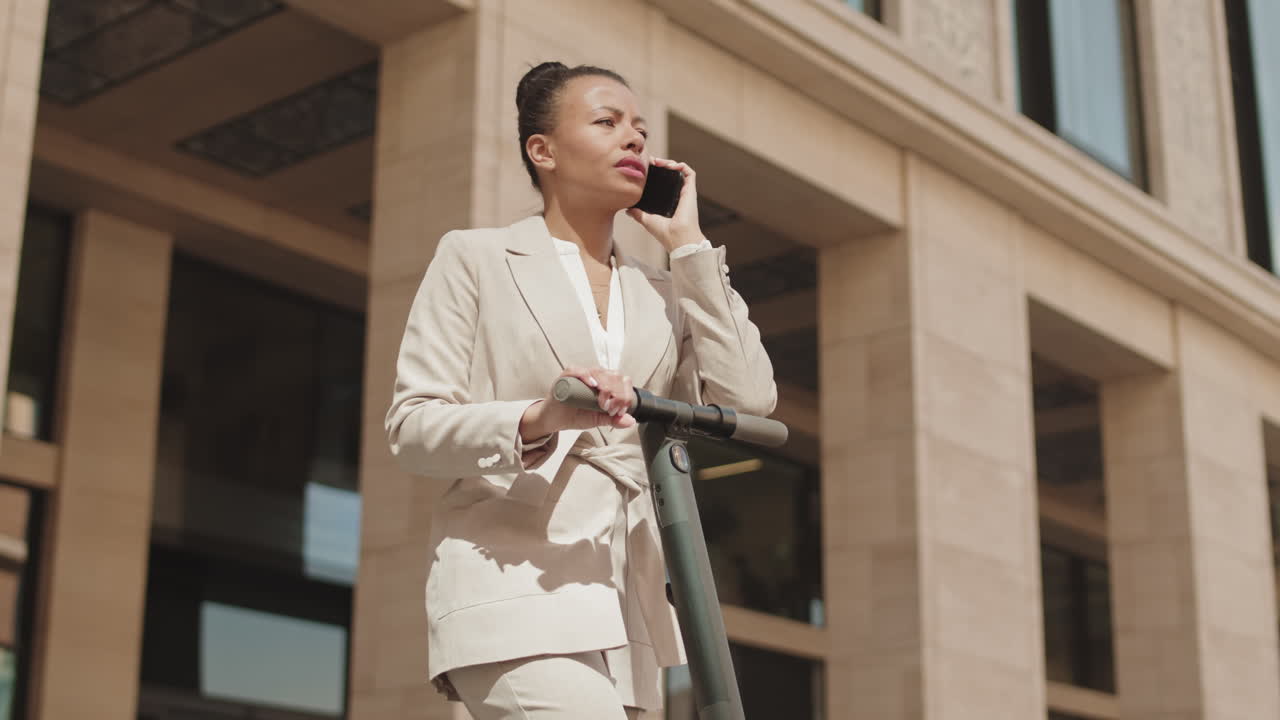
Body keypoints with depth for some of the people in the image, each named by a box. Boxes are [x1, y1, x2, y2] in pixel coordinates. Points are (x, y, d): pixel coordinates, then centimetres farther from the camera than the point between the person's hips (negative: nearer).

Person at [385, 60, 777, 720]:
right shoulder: (475, 259, 9)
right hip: (513, 593, -5)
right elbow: (410, 427, -1)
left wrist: (689, 244, 9)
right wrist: (537, 419, -20)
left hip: (626, 608, 5)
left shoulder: (663, 292, 21)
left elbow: (750, 398, 4)